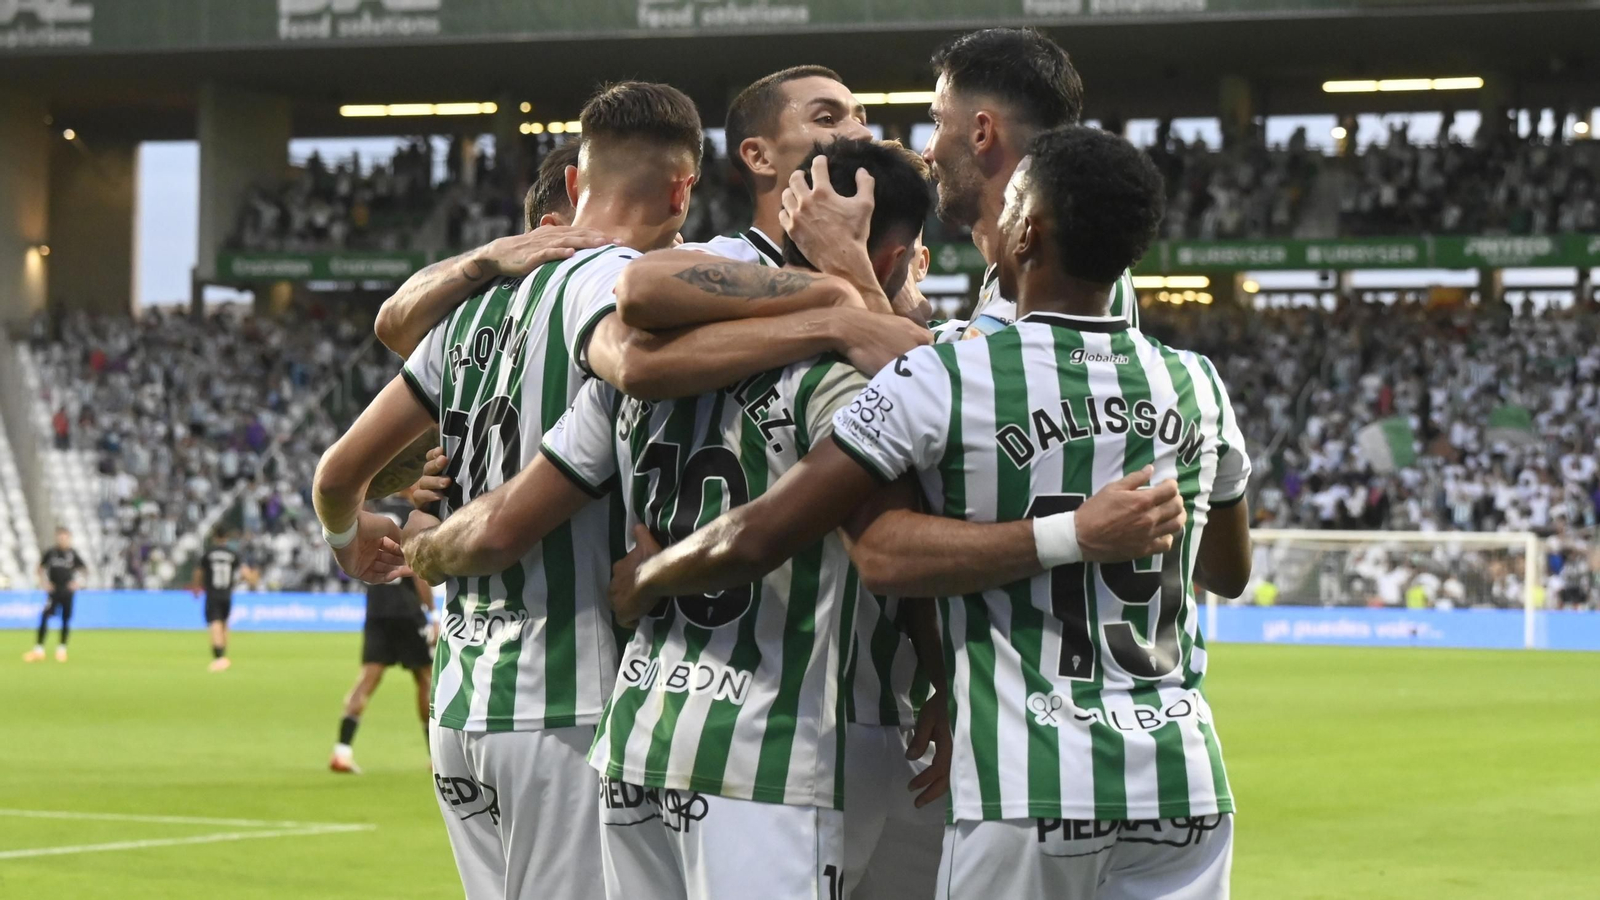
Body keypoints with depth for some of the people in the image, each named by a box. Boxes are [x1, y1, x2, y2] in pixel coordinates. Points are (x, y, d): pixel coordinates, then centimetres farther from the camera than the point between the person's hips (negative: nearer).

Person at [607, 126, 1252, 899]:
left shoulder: (946, 380, -8)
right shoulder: (1197, 388, 7)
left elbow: (755, 539, -11)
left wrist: (645, 578, 9)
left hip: (1026, 788, -4)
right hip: (1183, 784, 4)